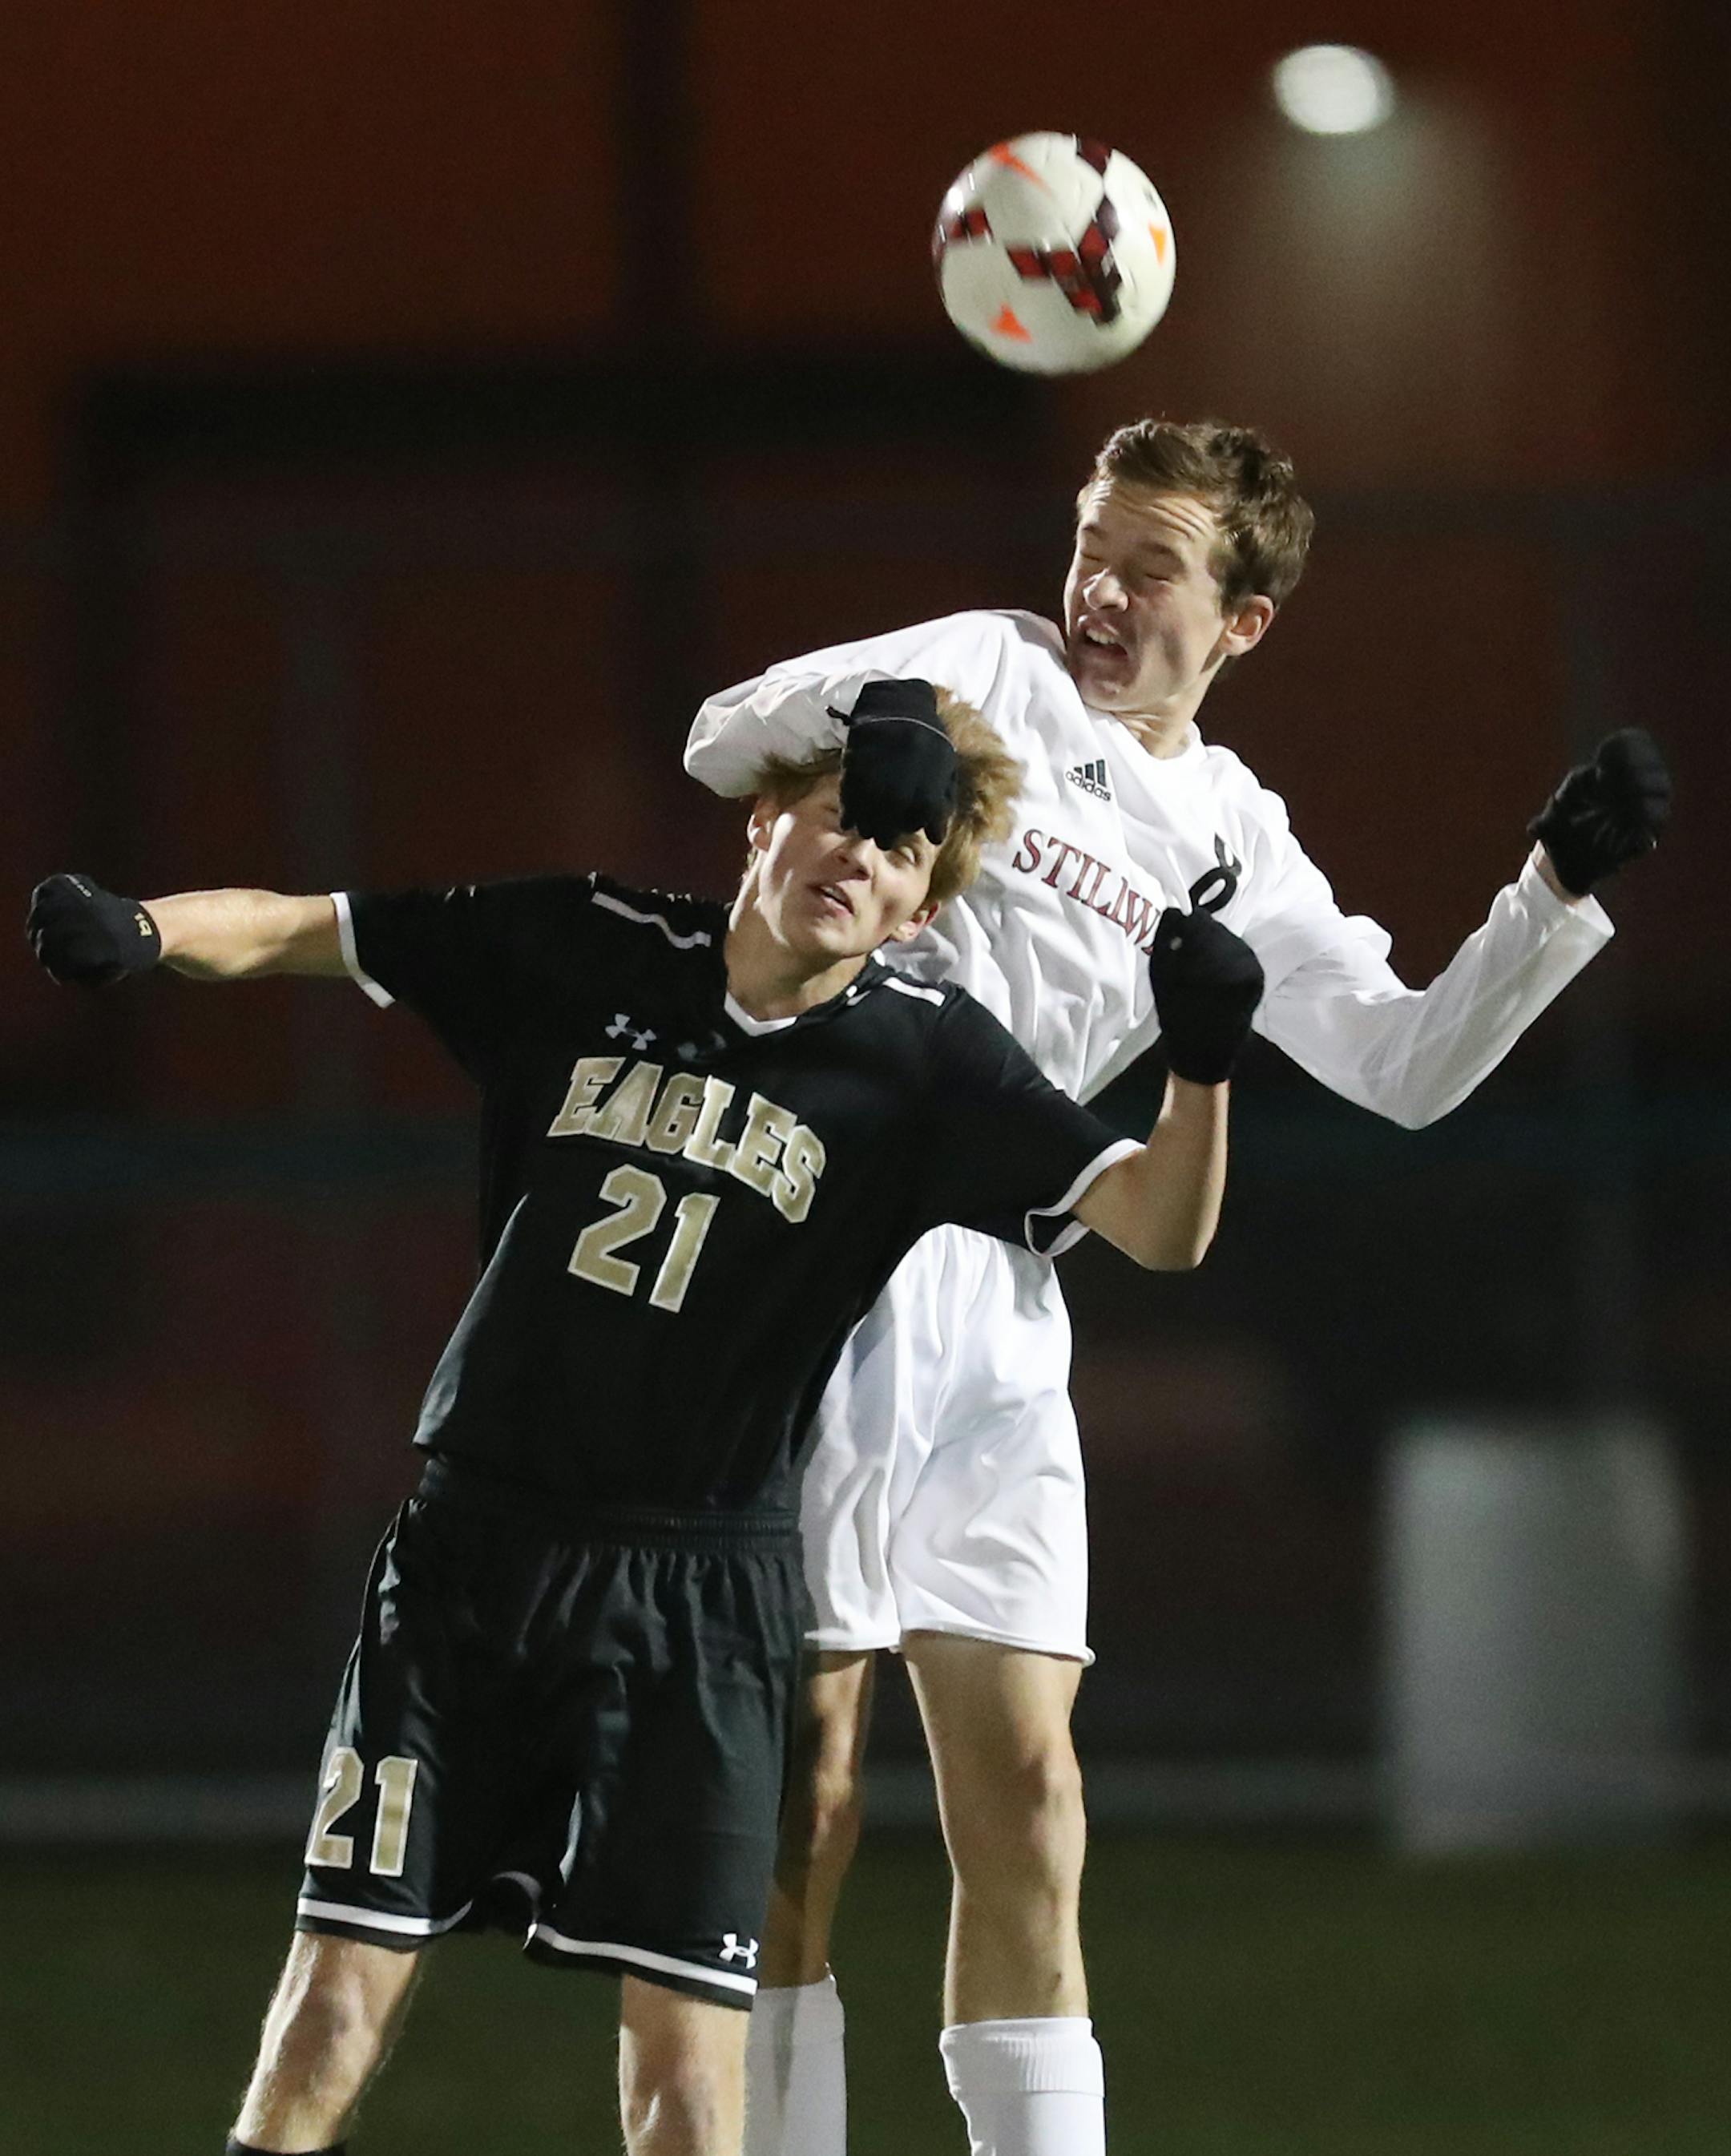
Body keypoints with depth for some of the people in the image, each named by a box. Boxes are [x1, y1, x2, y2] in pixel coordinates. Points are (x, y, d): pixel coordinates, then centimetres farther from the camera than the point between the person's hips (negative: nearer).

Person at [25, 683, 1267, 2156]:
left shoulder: (927, 1065, -6)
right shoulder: (591, 955, -1)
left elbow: (1159, 1228, -13)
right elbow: (298, 929, 5)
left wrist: (1205, 1063, -31)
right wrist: (140, 930, -14)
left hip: (699, 1592, -1)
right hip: (473, 1540, 2)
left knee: (681, 2031, -7)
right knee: (343, 1975, -2)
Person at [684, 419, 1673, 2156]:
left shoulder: (1229, 842, 14)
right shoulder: (986, 675, 1)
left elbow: (1404, 1063, 17)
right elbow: (720, 741, -9)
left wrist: (1562, 889, 4)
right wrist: (848, 731, -31)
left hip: (999, 1314, 5)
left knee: (1023, 1803, 3)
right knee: (801, 1787, -4)